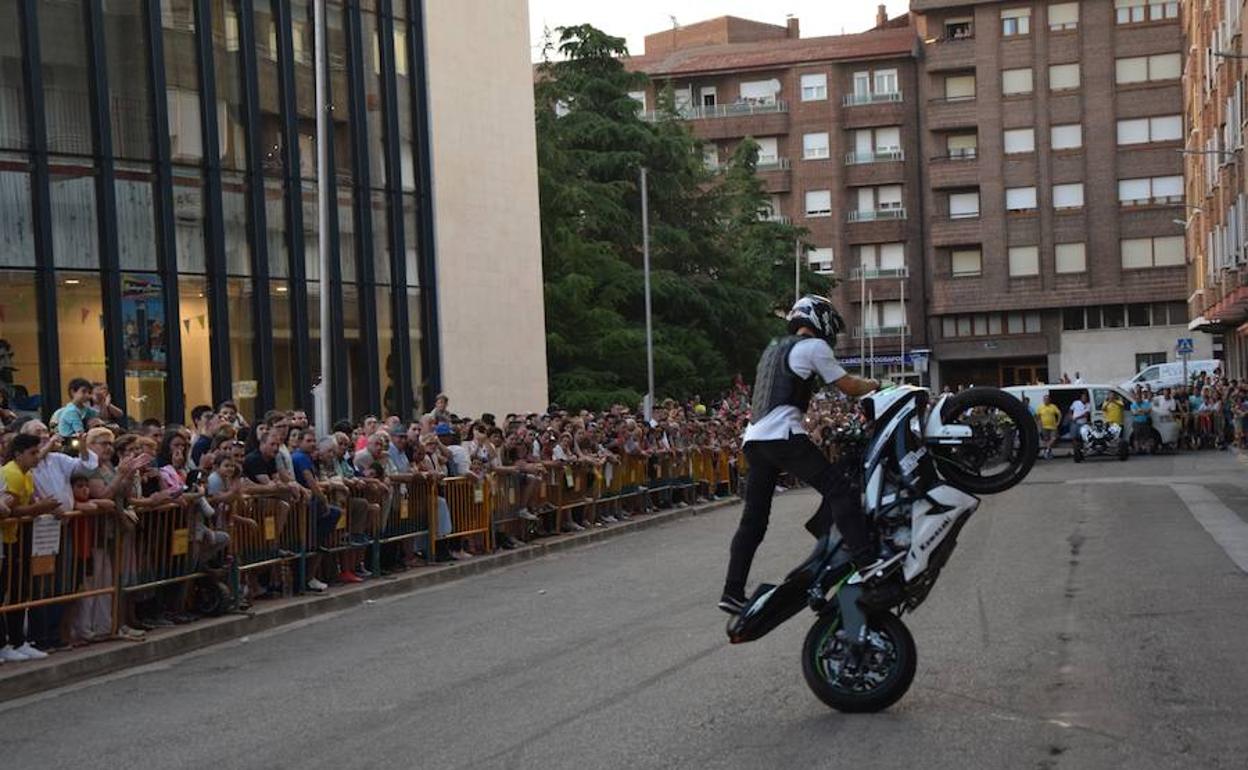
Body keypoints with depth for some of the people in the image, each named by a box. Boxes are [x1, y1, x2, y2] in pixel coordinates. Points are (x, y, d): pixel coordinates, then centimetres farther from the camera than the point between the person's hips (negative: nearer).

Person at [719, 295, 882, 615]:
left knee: (753, 519, 9)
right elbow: (847, 386, 5)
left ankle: (732, 593, 6)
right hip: (783, 435, -8)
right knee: (837, 491, -10)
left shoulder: (774, 347, 27)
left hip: (754, 438, 8)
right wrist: (875, 384, 21)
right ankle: (866, 560, -24)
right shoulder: (813, 346, 2)